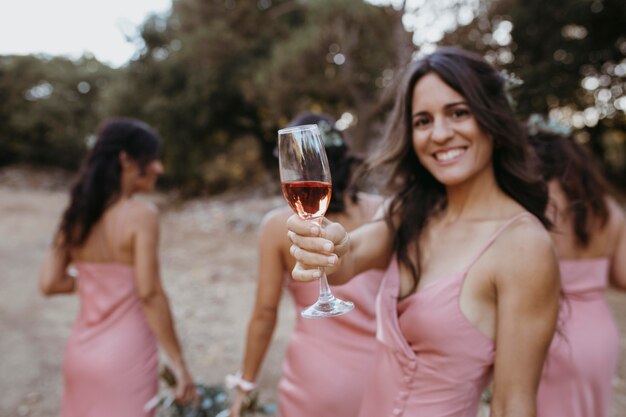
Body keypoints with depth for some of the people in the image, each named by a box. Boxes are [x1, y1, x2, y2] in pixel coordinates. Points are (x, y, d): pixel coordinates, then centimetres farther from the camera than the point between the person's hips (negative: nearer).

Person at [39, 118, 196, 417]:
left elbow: (49, 284, 0)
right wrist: (179, 362, -15)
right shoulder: (141, 214, -18)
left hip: (80, 351, 6)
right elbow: (149, 294, -21)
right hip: (124, 355, -6)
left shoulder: (77, 215, 1)